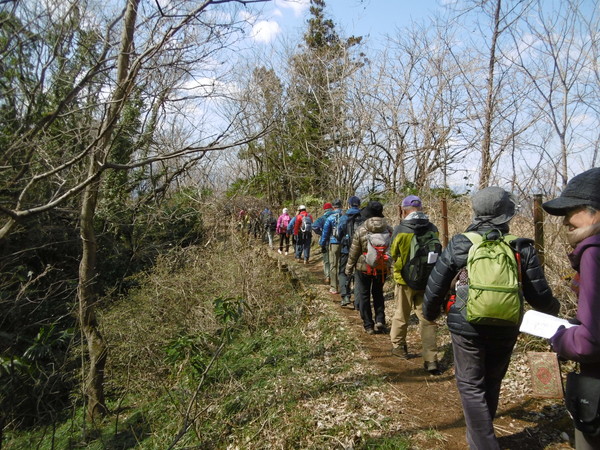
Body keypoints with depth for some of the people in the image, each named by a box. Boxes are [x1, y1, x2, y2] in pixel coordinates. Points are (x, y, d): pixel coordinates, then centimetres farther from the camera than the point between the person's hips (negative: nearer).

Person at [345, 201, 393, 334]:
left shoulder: (361, 230, -15)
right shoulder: (388, 229, -4)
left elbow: (354, 252, -9)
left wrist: (349, 268, 4)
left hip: (364, 268, -3)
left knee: (364, 296, 11)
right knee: (378, 293, 22)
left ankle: (368, 326, 15)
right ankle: (380, 320, 13)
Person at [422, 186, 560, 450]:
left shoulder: (459, 244, -10)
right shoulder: (522, 248, -7)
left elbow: (435, 285, -5)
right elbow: (538, 295, -1)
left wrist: (430, 314, 13)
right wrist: (552, 309, 22)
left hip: (467, 327, -3)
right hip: (505, 330, 3)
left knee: (471, 386, 10)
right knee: (491, 384, 22)